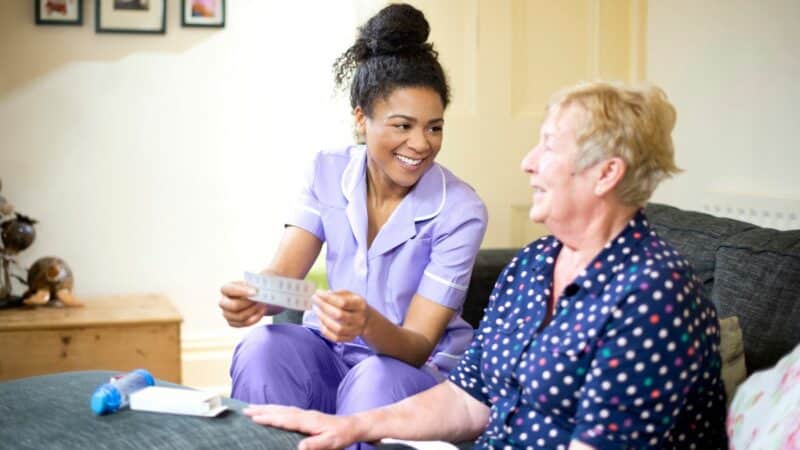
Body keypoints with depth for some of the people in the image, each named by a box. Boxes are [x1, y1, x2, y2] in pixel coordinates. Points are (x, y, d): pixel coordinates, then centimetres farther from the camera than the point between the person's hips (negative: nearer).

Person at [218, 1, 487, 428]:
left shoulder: (460, 210, -17)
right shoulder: (328, 171, -5)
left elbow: (419, 346, -18)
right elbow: (283, 274, -13)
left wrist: (368, 323, -40)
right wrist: (253, 297, -38)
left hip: (421, 369, -3)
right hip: (331, 351, 3)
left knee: (376, 381, -36)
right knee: (263, 348, -29)